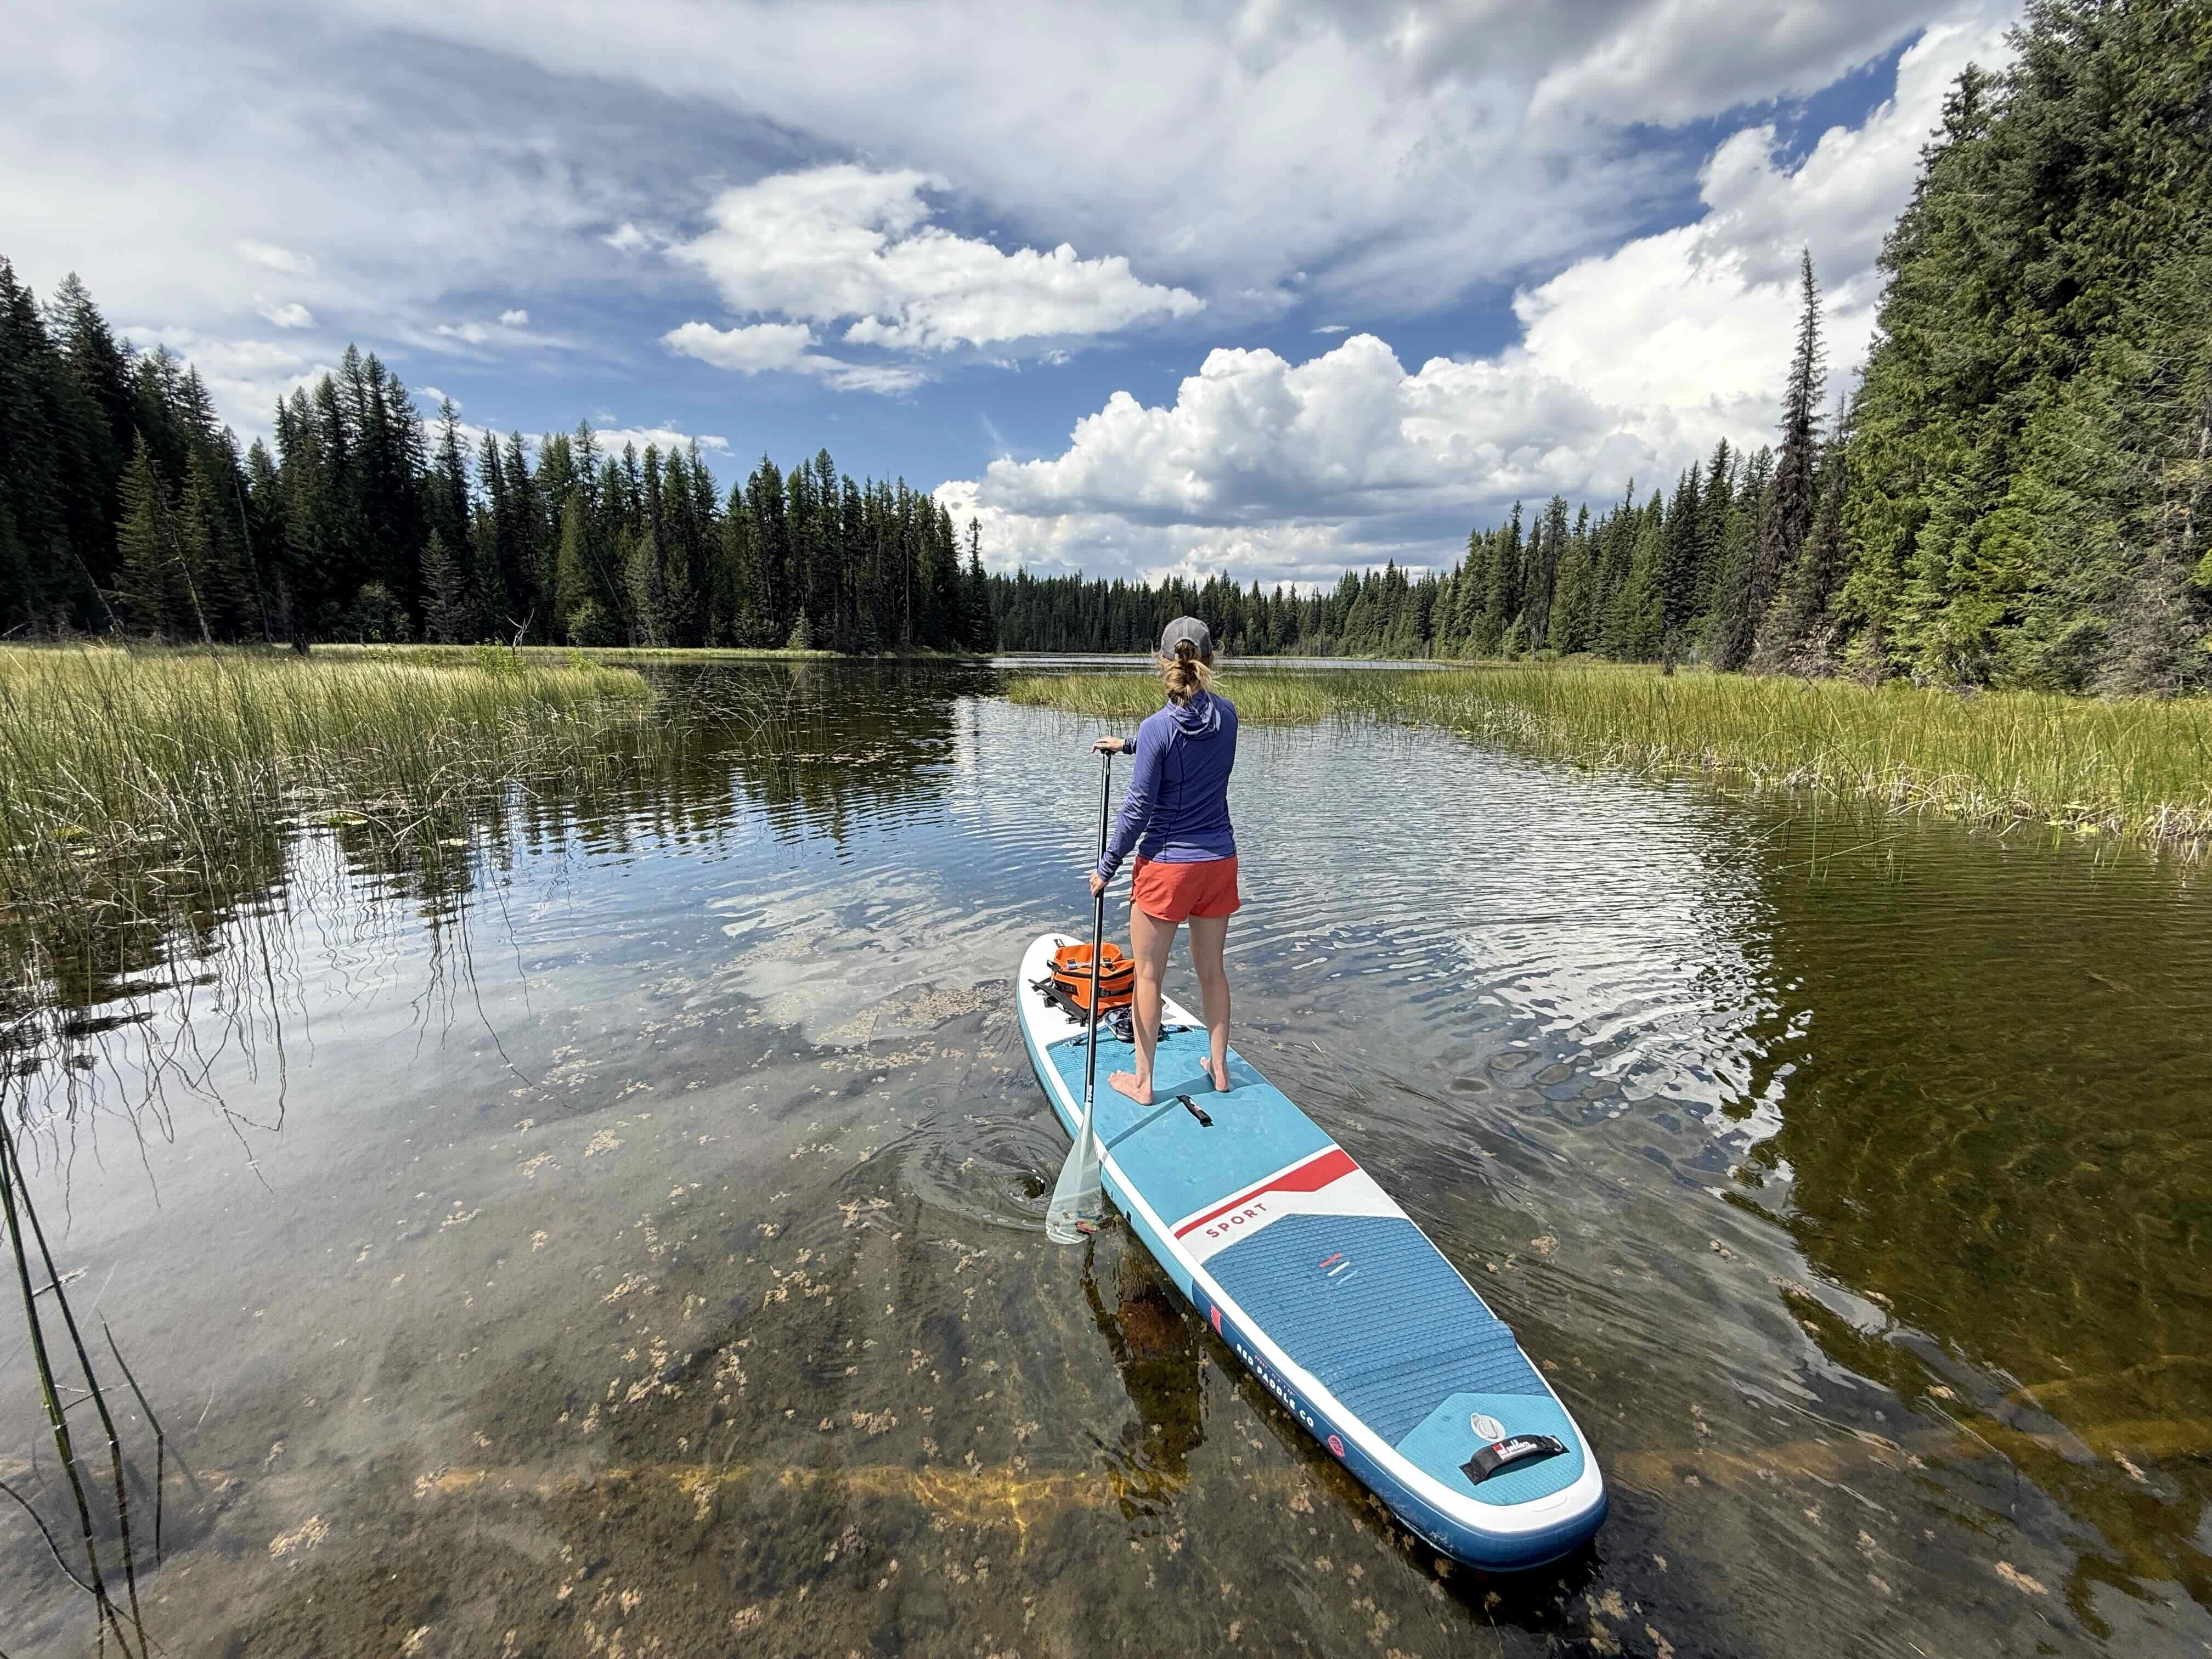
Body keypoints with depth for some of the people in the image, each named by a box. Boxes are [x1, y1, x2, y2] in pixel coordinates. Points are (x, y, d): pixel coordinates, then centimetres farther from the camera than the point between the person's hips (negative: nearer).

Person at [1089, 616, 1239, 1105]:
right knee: (1212, 969, 19)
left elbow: (1138, 809, -15)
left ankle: (1143, 1082, 21)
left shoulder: (1157, 728, -18)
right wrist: (1128, 744, 27)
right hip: (1219, 862, 6)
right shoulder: (1227, 715, -1)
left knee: (1148, 975, 9)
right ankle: (1219, 1068, 32)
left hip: (1166, 865, -5)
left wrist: (1106, 868, -5)